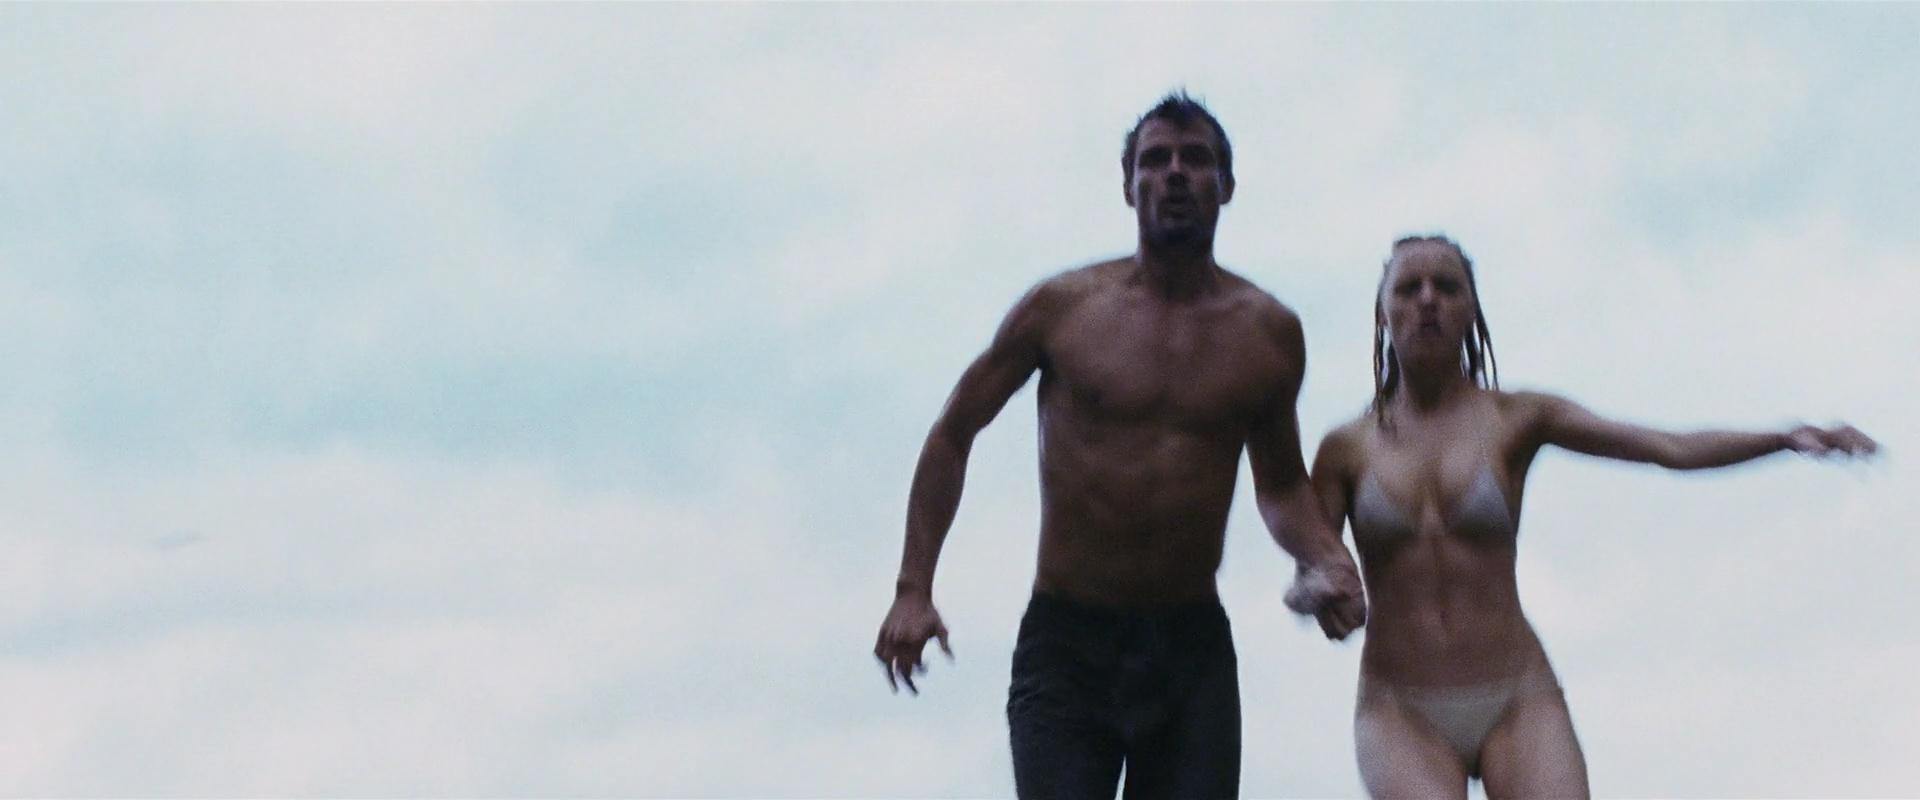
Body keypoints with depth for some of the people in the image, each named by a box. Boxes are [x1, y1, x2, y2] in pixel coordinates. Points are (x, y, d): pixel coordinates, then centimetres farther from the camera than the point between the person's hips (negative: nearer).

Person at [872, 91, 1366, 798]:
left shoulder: (1268, 333, 6)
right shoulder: (1061, 308, 0)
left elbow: (1280, 485, 20)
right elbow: (952, 436, 9)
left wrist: (1324, 558, -3)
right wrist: (913, 591, 1)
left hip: (1194, 652, 2)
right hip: (1066, 644, -2)